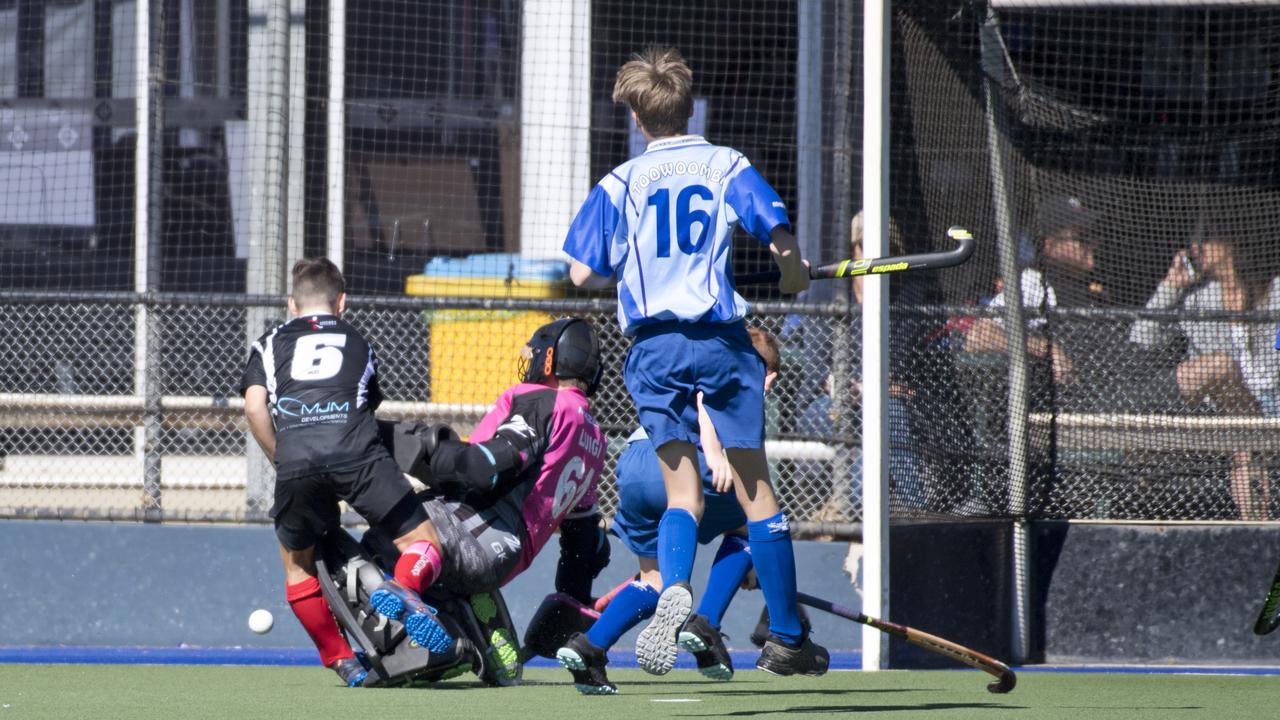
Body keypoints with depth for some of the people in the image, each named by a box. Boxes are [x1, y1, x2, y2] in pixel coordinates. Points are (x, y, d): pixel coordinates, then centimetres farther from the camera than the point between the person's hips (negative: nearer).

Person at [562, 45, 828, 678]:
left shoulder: (620, 183, 5)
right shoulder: (728, 166, 3)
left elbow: (582, 274, 3)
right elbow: (781, 240, -8)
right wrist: (792, 276, 15)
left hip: (652, 343, 1)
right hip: (721, 336, 0)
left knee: (682, 491, 5)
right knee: (754, 488, 7)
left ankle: (673, 588, -26)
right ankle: (787, 638, 13)